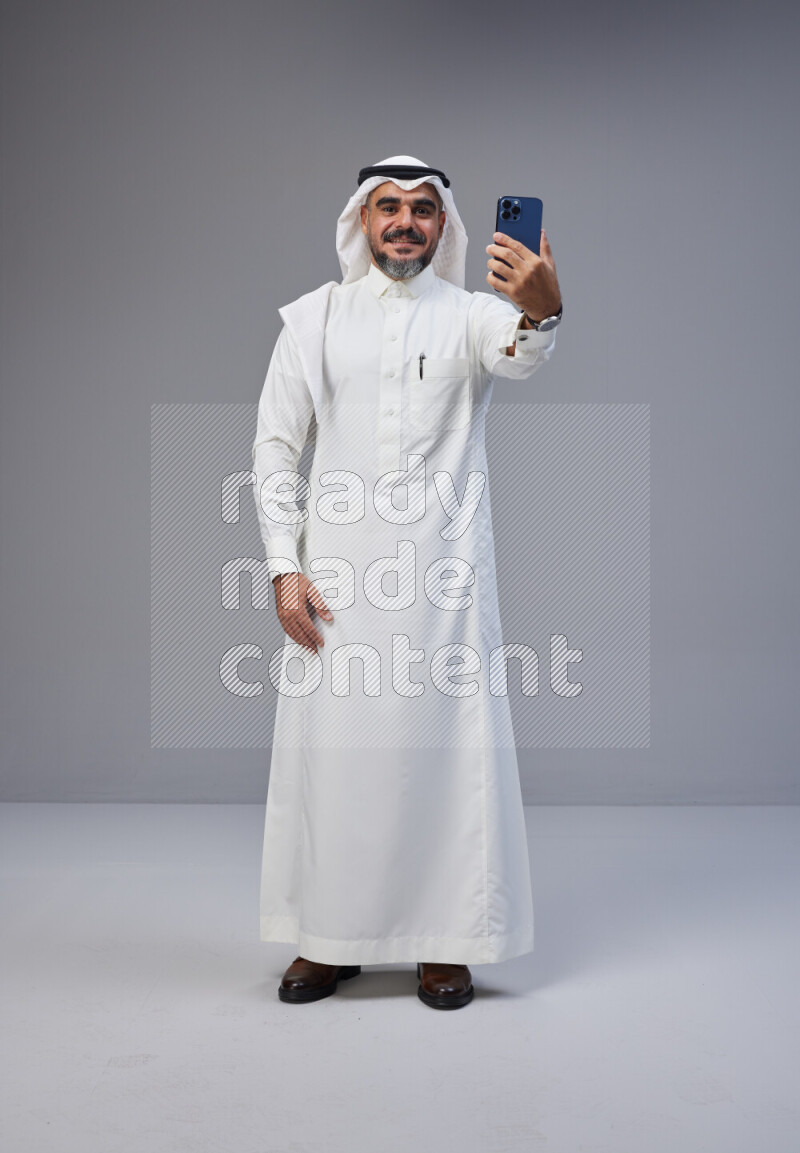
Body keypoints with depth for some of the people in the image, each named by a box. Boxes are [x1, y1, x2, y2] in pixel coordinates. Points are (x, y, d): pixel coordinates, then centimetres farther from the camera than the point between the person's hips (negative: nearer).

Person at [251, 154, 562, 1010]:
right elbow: (275, 444, 7)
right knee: (332, 746, 5)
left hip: (444, 566, -1)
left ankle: (445, 941, 14)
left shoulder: (472, 313, 4)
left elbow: (518, 356, -21)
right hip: (337, 567, 2)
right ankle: (330, 937, 20)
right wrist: (285, 567, -3)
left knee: (448, 744, 1)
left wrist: (541, 312, -45)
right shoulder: (314, 317, 9)